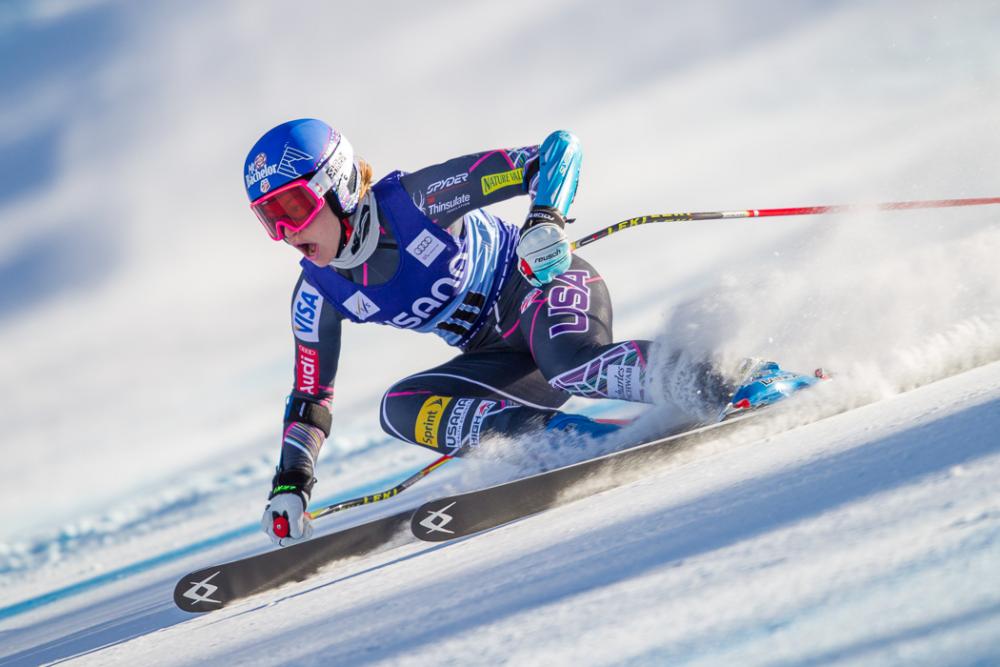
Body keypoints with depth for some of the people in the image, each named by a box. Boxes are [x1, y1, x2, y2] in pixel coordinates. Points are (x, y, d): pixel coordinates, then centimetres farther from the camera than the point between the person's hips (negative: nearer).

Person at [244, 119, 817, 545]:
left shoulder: (416, 198, -21)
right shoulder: (320, 295, -3)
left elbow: (561, 149, -22)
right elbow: (311, 398, 7)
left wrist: (546, 219, -40)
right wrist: (291, 485, -6)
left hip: (551, 288, -7)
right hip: (502, 357, 7)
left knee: (567, 364, -39)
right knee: (402, 408, -19)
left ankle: (737, 383, -36)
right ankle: (585, 439, -26)